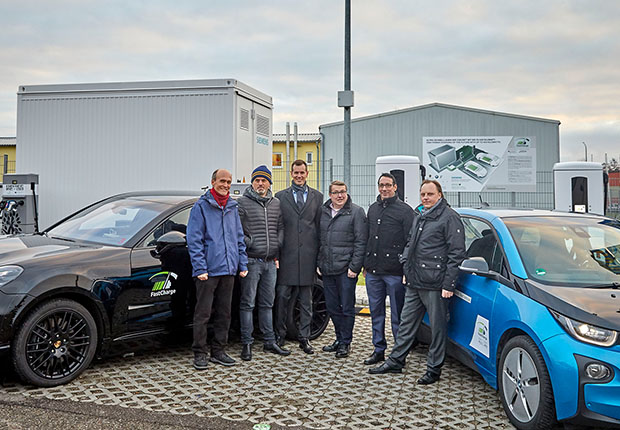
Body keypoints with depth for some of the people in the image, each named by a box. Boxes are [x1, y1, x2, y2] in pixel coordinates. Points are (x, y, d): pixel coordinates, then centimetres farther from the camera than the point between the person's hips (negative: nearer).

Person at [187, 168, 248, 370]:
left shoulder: (233, 208, 14)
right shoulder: (201, 206, -4)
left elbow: (239, 238, 19)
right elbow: (194, 240, -8)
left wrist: (243, 264, 12)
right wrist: (200, 268, -15)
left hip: (228, 270, 6)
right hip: (208, 271, -6)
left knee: (224, 313, 11)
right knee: (203, 314, -1)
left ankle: (218, 351, 21)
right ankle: (199, 354, 9)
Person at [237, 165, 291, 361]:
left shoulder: (276, 203, 12)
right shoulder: (242, 203, -4)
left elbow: (281, 227, 17)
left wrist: (278, 246, 4)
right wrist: (250, 243, -13)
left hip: (271, 262, 5)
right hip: (251, 261, -5)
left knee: (267, 303, 13)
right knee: (248, 303, -1)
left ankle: (269, 341, 21)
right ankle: (247, 343, 7)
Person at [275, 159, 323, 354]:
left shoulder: (317, 197, 10)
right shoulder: (280, 197, 7)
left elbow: (321, 226, 8)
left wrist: (320, 254, 2)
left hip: (308, 255, 1)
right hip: (287, 255, -1)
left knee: (306, 298, 7)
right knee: (283, 295, 0)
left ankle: (304, 338, 15)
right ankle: (280, 334, 15)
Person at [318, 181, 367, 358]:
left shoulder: (356, 212, -5)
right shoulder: (323, 212, 11)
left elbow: (361, 241, -8)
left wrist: (354, 267, -13)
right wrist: (319, 263, 11)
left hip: (345, 269, -5)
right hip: (327, 269, 5)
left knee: (347, 308, 2)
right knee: (332, 307, 12)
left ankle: (345, 343, 14)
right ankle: (339, 339, 27)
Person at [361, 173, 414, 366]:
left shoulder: (404, 210, -3)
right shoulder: (373, 209, 15)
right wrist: (365, 264, 16)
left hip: (395, 272, -6)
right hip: (373, 271, 6)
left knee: (397, 315, 2)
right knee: (376, 312, 12)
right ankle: (379, 350, 23)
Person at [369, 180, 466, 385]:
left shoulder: (449, 217, -8)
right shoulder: (419, 216, 17)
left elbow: (457, 253, -12)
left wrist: (448, 284, -16)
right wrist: (406, 268, 17)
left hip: (435, 285, -8)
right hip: (414, 283, 8)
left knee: (438, 327, 3)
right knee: (406, 322, 14)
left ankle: (434, 369, 14)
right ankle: (395, 361, 24)